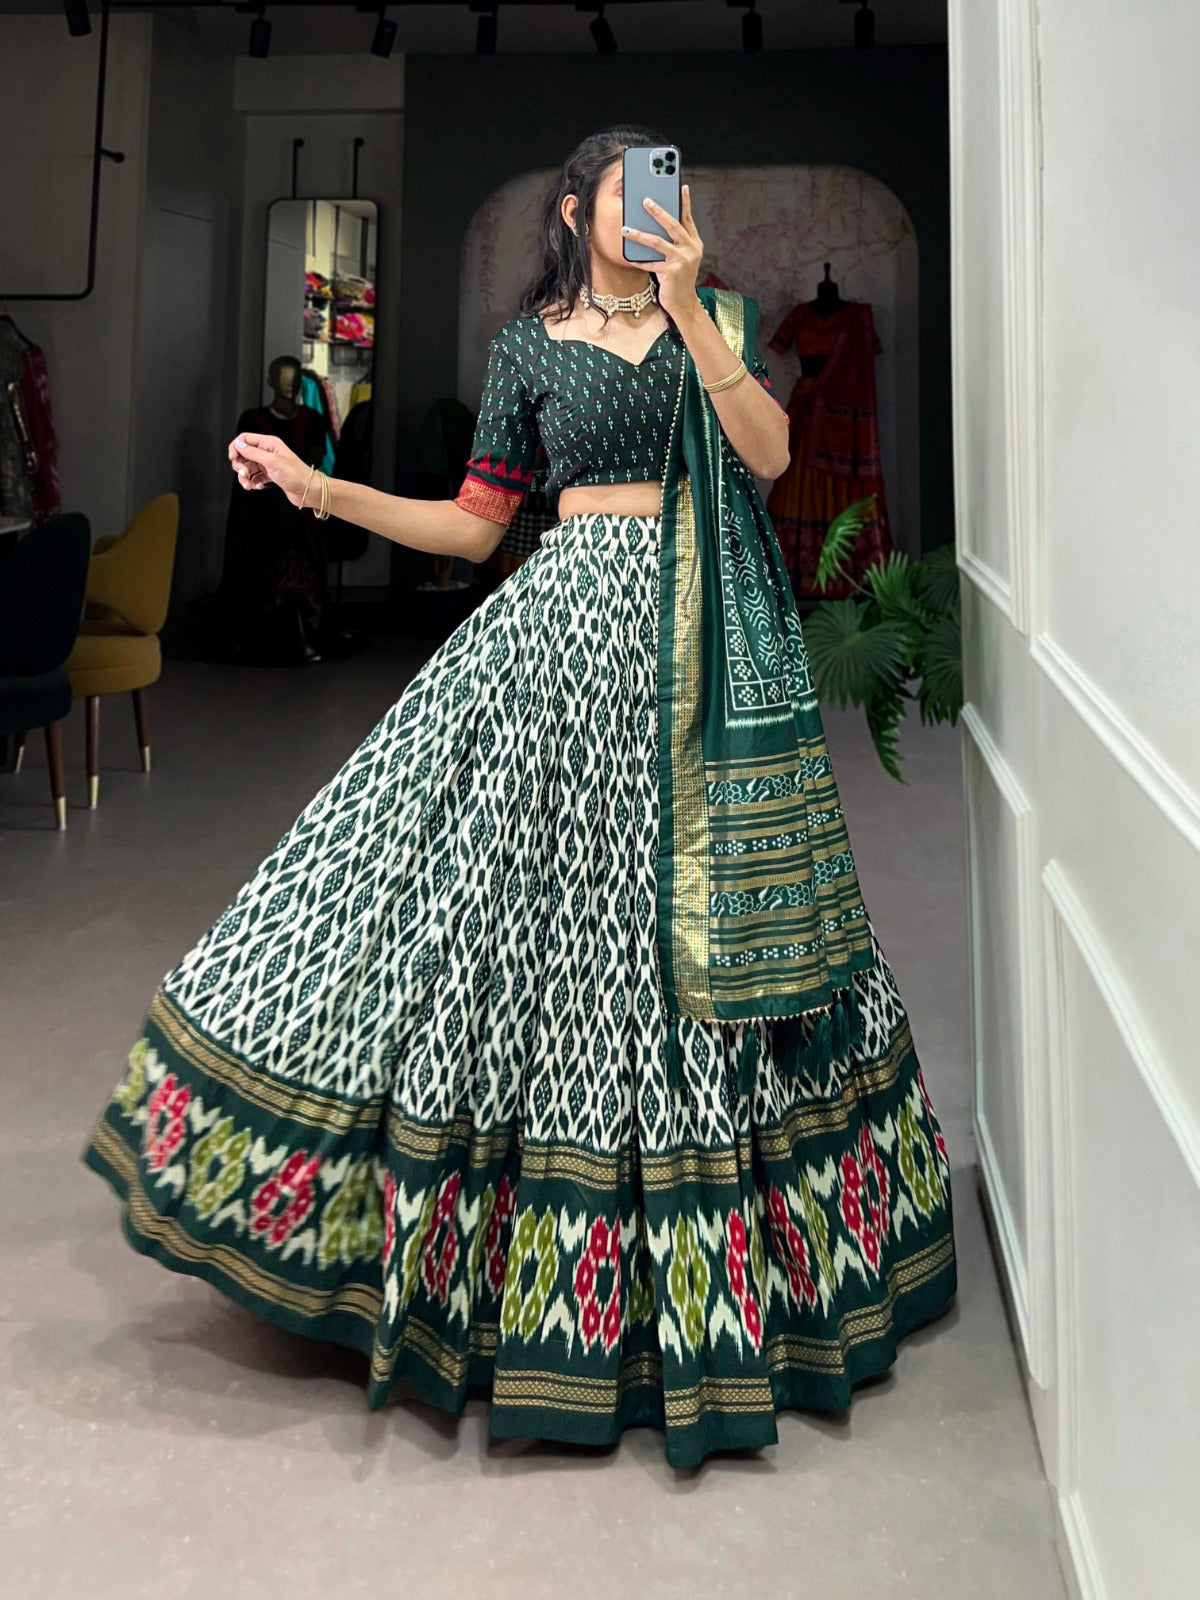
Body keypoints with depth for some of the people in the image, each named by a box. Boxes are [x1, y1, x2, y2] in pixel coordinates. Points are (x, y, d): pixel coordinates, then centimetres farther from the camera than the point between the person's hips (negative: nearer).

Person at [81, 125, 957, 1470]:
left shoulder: (718, 320, 11)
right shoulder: (528, 344, 10)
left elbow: (768, 453, -7)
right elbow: (475, 523, 8)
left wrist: (683, 306, -13)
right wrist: (319, 488, 1)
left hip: (702, 647, 0)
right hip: (568, 624, 0)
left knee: (699, 923, 4)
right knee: (526, 880, -5)